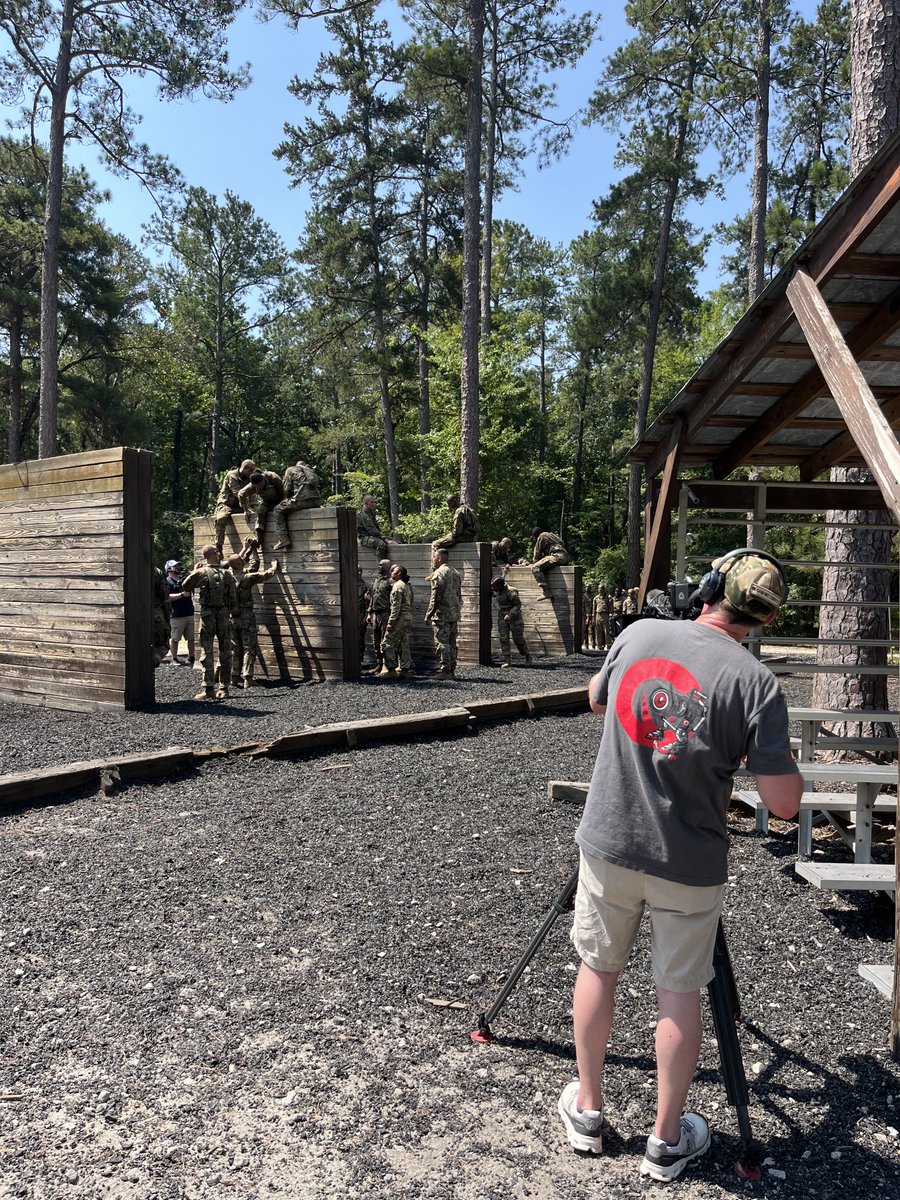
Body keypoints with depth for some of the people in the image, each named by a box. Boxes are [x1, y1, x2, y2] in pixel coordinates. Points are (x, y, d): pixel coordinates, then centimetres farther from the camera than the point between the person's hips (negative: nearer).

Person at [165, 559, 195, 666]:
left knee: (191, 638, 10)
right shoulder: (167, 581, -4)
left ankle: (191, 658, 20)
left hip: (190, 613, 6)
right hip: (176, 616, -6)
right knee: (174, 639, 4)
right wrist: (182, 594, -19)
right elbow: (168, 597, -14)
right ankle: (174, 659, 13)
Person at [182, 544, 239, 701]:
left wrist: (194, 570, 15)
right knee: (225, 651, 8)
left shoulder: (201, 573, -5)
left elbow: (185, 587, 7)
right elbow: (233, 598, 3)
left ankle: (208, 689, -5)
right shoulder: (227, 574, 2)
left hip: (207, 615, -2)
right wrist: (233, 613, 14)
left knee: (207, 651, 0)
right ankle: (224, 688, 10)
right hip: (224, 614, 2)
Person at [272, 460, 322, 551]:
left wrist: (288, 500, 31)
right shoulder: (311, 471, 33)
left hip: (303, 499, -6)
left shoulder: (291, 470, 17)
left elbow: (287, 490, 12)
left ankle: (284, 539, -5)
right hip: (316, 501, 6)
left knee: (279, 510, 8)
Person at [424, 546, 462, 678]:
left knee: (442, 643, -6)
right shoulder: (455, 572, 16)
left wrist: (428, 614, -11)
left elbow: (436, 597, -16)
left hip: (441, 614, -8)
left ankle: (445, 671, -8)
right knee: (452, 643, 11)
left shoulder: (439, 573, -11)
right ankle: (451, 670, 13)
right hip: (455, 614, 8)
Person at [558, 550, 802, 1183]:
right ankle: (668, 1140, 30)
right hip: (689, 865, -2)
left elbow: (596, 699, 14)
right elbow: (785, 803, -14)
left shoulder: (637, 634, -6)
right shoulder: (755, 682, -17)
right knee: (680, 991, 15)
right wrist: (780, 751, 4)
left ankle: (587, 1110, 35)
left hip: (609, 842, 3)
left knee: (599, 966, 20)